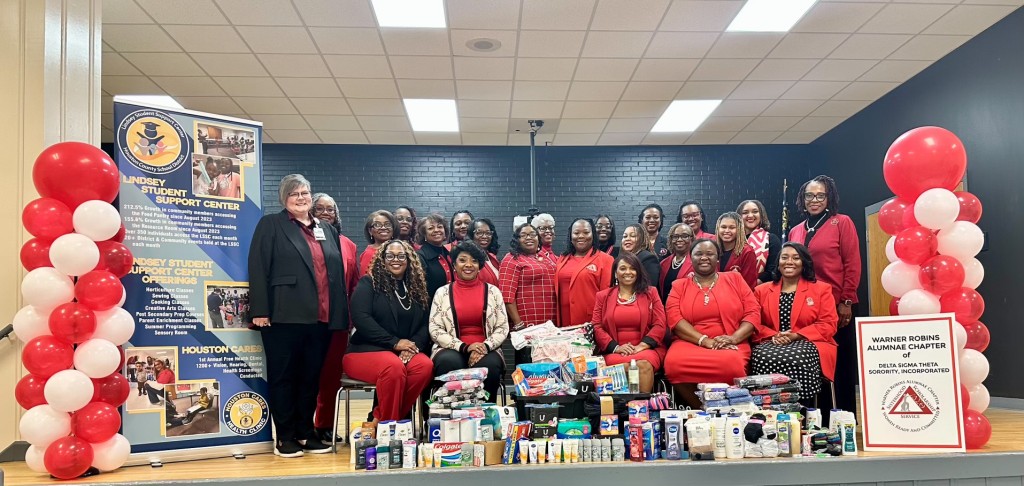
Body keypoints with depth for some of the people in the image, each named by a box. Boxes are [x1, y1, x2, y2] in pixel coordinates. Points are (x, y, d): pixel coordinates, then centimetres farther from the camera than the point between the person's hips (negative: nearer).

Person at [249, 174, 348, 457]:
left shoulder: (327, 230, 18)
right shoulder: (271, 225, 3)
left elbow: (339, 273, 18)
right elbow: (258, 270, -5)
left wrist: (342, 315, 12)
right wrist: (260, 311, -13)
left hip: (321, 318, 5)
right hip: (285, 316, -4)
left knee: (311, 377, 11)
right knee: (283, 377, 4)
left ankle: (306, 433, 21)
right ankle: (285, 437, 13)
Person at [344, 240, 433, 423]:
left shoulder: (416, 287, 16)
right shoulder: (368, 283, 3)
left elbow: (424, 324, 11)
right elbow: (360, 318, -11)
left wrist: (413, 346, -11)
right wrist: (394, 342, -16)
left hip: (407, 352, 5)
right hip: (366, 350, -4)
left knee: (426, 366, -29)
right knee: (394, 366, -37)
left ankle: (379, 419, -17)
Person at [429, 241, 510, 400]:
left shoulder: (492, 291, 10)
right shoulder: (442, 292, 7)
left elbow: (502, 328, 7)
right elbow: (435, 330, 1)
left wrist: (485, 347, -12)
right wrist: (464, 347, -12)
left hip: (485, 350, 1)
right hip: (452, 349, 0)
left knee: (490, 365, -33)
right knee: (448, 362, -34)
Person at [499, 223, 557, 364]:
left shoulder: (549, 259, 17)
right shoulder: (512, 260, -4)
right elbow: (507, 296, -12)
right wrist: (518, 325, -17)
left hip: (550, 326, 6)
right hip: (527, 327, -6)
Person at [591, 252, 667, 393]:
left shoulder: (651, 293, 16)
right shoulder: (603, 296, 17)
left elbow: (660, 325, 5)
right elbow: (596, 327, 7)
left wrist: (641, 346, -11)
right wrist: (615, 347, -10)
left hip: (646, 348, 0)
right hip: (614, 352, 0)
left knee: (644, 365, -35)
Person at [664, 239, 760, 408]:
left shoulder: (735, 279, 15)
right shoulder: (679, 286, 15)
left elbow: (753, 313, 6)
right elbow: (674, 318, -1)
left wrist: (733, 338, -13)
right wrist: (705, 341, -16)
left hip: (730, 346, -1)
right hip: (690, 343, 1)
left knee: (730, 363, -37)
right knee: (673, 363, -34)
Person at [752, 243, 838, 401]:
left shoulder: (821, 289, 11)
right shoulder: (761, 290, 16)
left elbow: (828, 324, 0)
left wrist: (796, 336, -12)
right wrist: (773, 336, -13)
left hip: (807, 344, -1)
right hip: (771, 344, 1)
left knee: (798, 359, -37)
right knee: (763, 358, -35)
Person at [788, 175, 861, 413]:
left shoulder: (842, 223, 0)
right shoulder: (795, 231, 12)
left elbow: (852, 264, -5)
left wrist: (846, 301, -10)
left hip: (838, 306, -4)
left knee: (842, 364, 3)